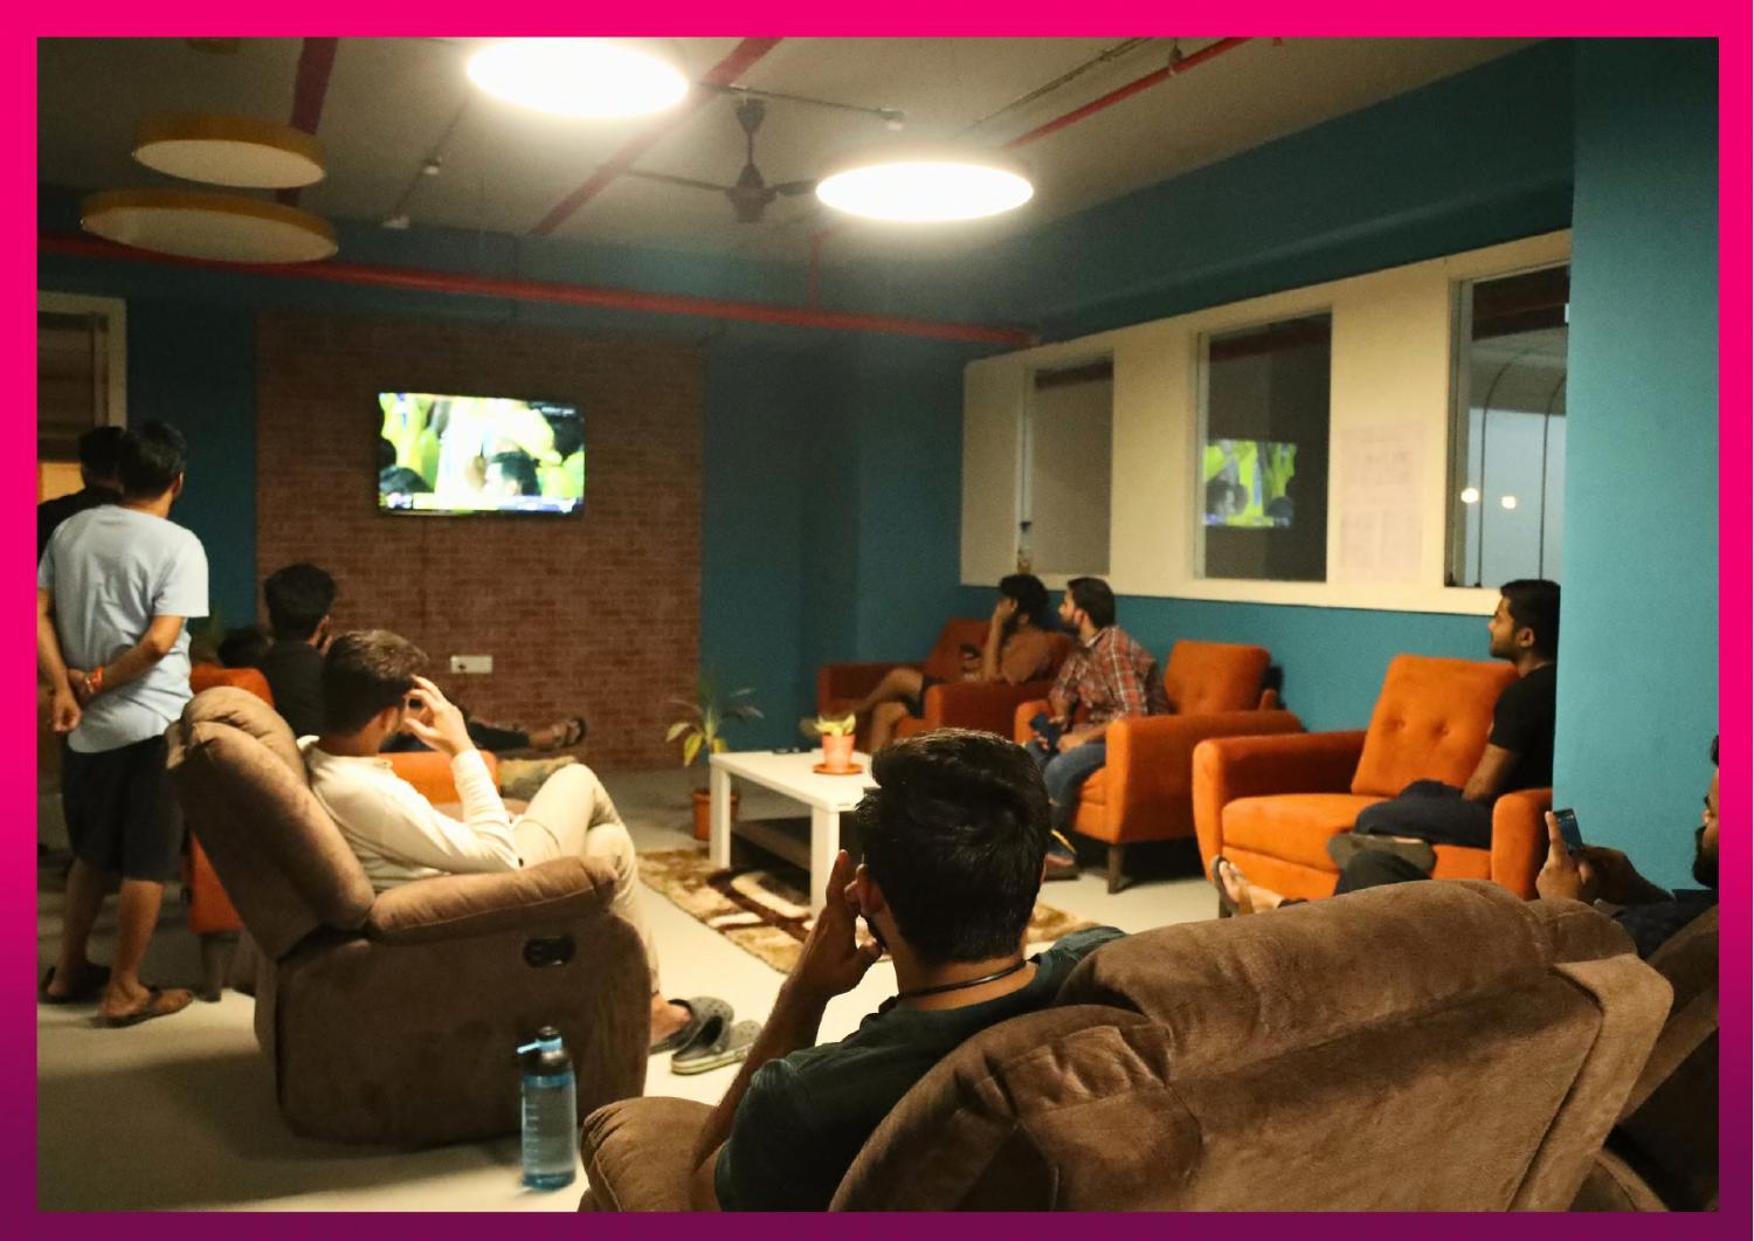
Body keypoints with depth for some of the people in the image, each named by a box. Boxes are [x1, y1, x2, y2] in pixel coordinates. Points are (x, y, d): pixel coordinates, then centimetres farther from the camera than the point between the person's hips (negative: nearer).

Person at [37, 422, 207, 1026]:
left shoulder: (70, 530, 6)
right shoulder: (179, 544, -12)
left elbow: (37, 615, 1)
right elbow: (159, 641, -20)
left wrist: (66, 690, -5)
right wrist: (99, 683, -7)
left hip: (85, 724, 7)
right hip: (150, 724, -6)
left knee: (92, 854, 21)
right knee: (146, 863, 4)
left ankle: (68, 971, 31)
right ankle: (124, 991, 11)